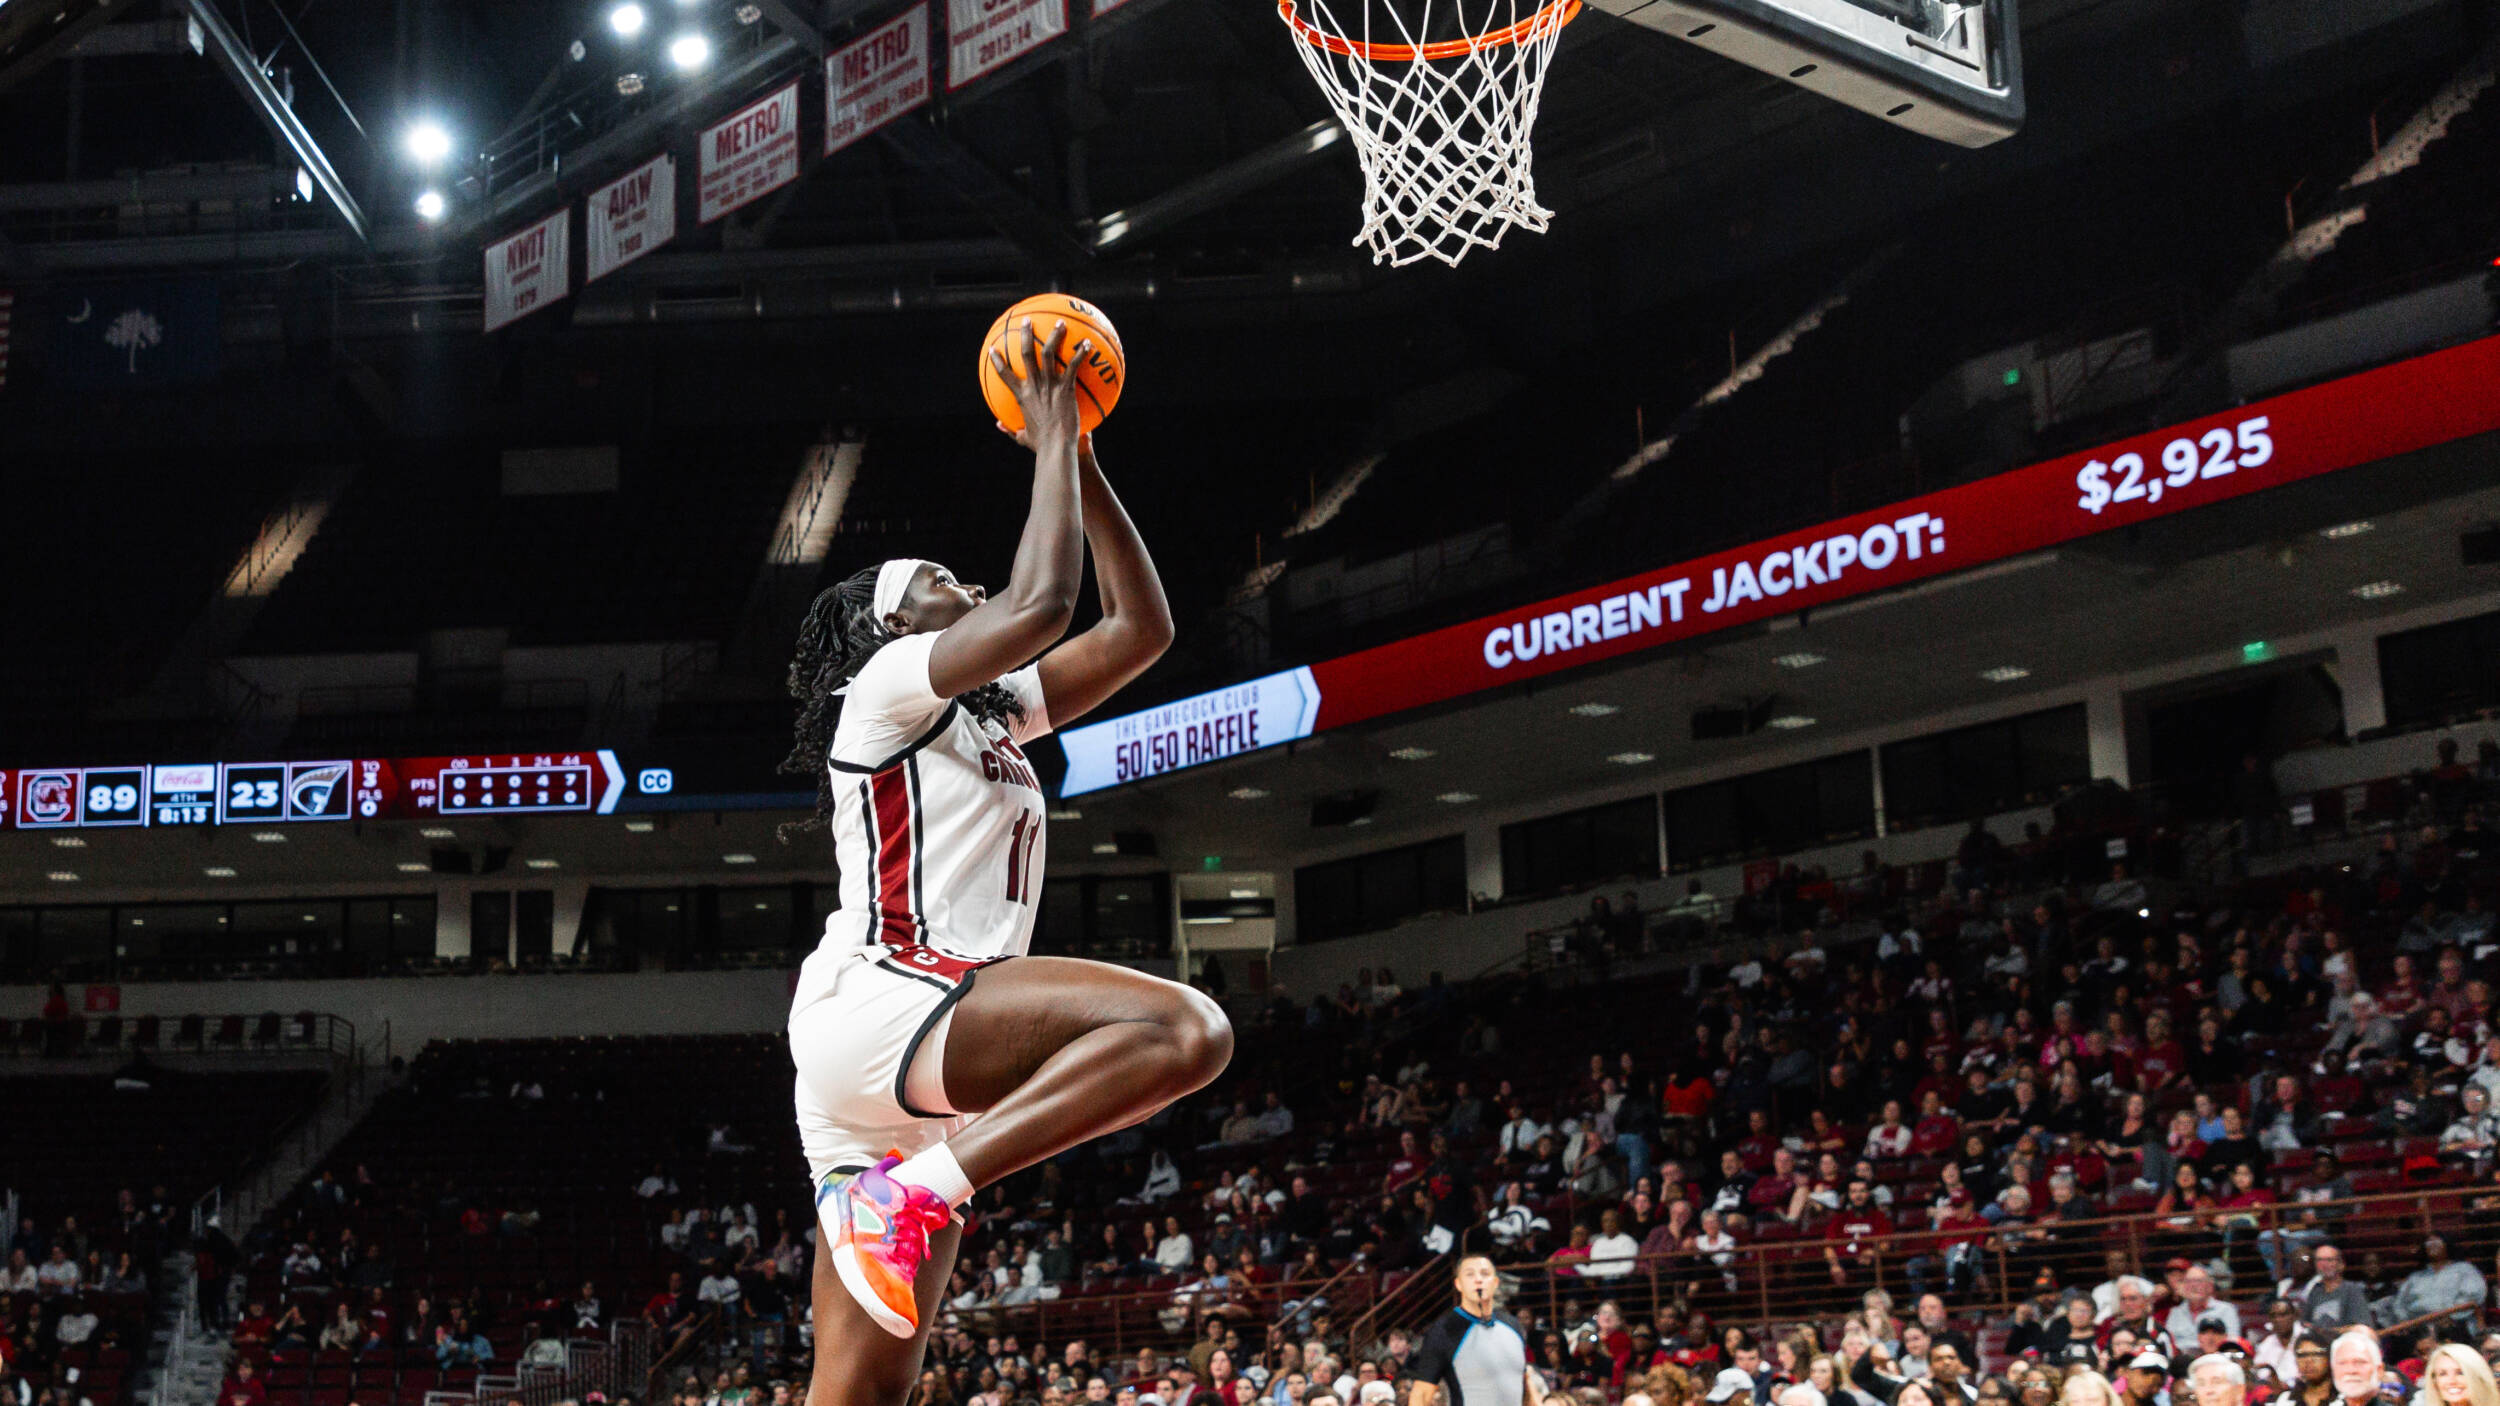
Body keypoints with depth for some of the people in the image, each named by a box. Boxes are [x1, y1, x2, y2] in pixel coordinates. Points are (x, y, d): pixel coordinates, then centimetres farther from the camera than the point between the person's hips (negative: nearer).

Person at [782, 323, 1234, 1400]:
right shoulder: (889, 683, 3)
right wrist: (1050, 442, 0)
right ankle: (918, 1190, -28)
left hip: (915, 1072, 10)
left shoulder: (990, 710, 27)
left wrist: (1080, 461, 23)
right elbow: (1042, 601, -14)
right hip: (873, 1001, -10)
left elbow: (1141, 629, 26)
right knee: (1184, 1028, -27)